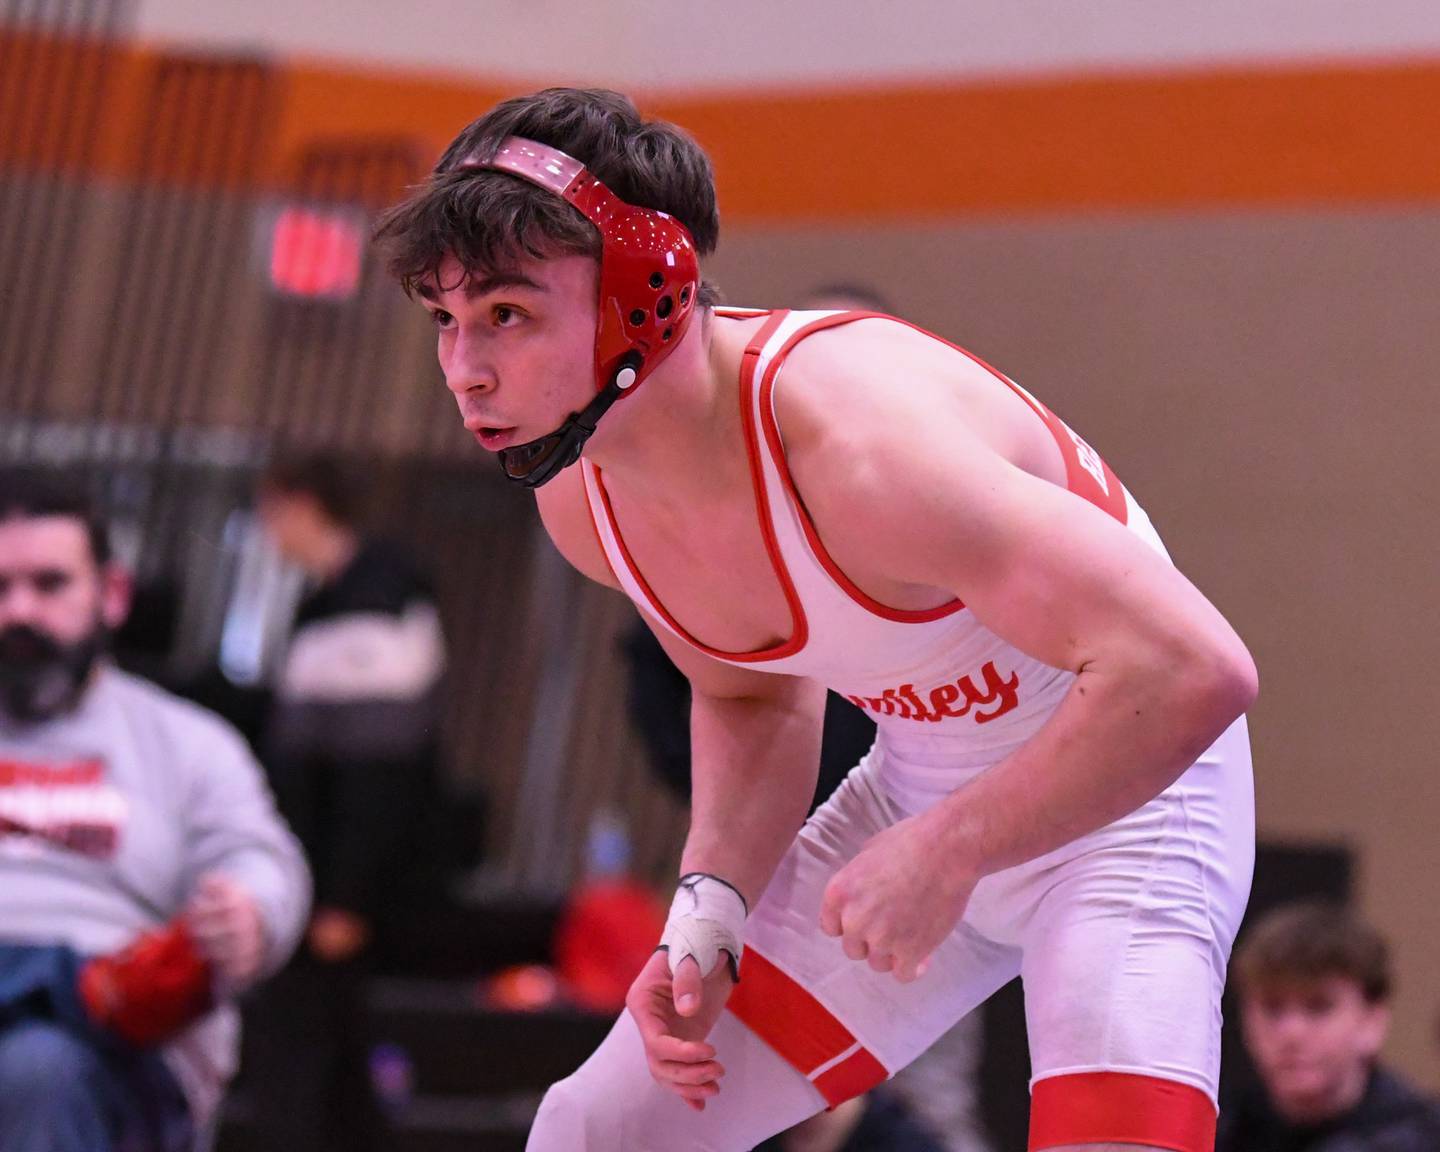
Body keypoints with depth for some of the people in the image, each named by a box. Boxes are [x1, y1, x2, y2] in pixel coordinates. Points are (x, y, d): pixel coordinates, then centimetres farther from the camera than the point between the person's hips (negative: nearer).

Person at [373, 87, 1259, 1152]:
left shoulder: (855, 443, -36)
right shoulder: (580, 496, -10)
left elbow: (1193, 671, -39)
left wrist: (948, 848, -32)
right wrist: (710, 908, -6)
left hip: (1119, 789, -7)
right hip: (916, 780, 7)